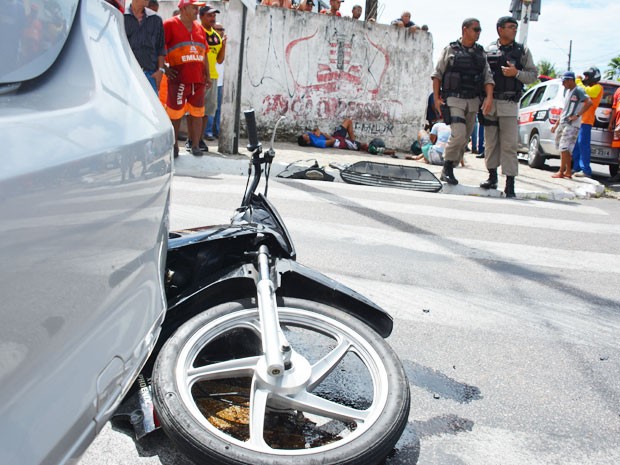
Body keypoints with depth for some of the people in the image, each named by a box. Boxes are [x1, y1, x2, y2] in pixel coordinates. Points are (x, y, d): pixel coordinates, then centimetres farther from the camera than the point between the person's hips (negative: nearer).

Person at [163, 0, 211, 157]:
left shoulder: (199, 28, 17)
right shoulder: (170, 25, -1)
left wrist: (207, 75, 18)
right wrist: (165, 68, -9)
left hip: (198, 79, 5)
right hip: (178, 78, -5)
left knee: (197, 112, 6)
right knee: (175, 112, 1)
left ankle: (196, 145, 13)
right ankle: (174, 145, 12)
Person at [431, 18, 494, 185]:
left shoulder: (481, 53, 13)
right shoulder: (450, 50, 2)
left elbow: (488, 77, 7)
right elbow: (437, 74, 3)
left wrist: (489, 97, -9)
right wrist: (436, 98, -5)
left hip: (473, 102, 5)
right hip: (454, 99, -5)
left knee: (465, 138, 5)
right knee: (459, 134, -20)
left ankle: (449, 171, 16)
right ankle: (447, 167, -3)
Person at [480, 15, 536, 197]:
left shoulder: (522, 51, 7)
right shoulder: (488, 50, 8)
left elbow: (533, 75, 7)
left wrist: (516, 73, -12)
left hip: (509, 103, -1)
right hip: (490, 102, 2)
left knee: (509, 144, -7)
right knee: (490, 142, 8)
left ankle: (510, 184, -7)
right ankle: (492, 177, 22)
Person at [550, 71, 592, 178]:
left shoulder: (578, 91, -9)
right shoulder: (567, 91, 18)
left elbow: (589, 102, -23)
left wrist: (577, 115, -22)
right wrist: (556, 124, 20)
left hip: (572, 125, -9)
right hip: (562, 123, 9)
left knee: (564, 148, -12)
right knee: (562, 148, 11)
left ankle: (561, 172, -8)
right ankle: (568, 171, 17)